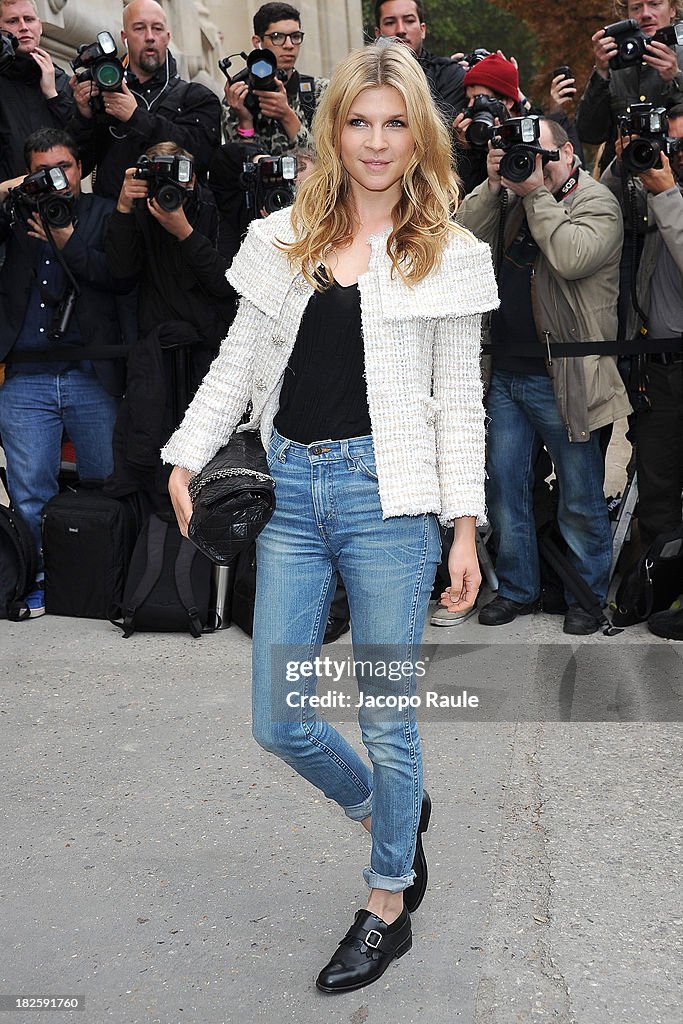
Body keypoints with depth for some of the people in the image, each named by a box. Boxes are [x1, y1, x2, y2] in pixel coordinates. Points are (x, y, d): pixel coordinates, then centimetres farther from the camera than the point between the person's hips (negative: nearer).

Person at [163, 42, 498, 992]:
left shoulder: (448, 255, 2)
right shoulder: (282, 239, 10)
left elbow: (459, 403, 2)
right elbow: (238, 362, 11)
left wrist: (466, 529, -3)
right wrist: (187, 459, 1)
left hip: (387, 493, -3)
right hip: (290, 490, 4)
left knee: (387, 720, 5)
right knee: (279, 720, 7)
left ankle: (388, 907, 27)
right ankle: (389, 812, 38)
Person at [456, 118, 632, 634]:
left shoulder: (597, 202, -6)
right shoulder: (512, 197, 12)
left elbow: (571, 258, -24)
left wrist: (537, 192, -16)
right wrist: (493, 185, -7)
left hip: (562, 380, -6)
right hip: (507, 374, 6)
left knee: (580, 500, 6)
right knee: (505, 486, 12)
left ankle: (588, 598, 21)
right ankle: (517, 589, 27)